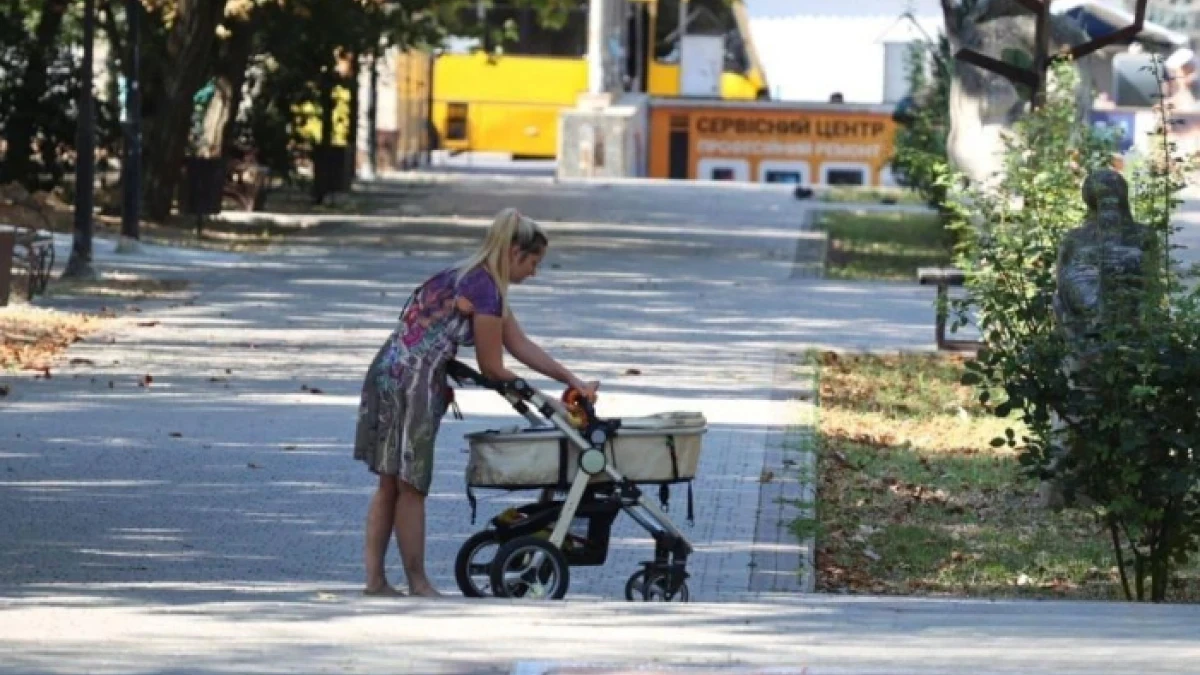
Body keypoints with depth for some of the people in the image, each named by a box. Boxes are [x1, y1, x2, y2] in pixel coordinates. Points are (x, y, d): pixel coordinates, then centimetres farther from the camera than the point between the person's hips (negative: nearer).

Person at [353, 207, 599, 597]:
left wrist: (573, 381, 16)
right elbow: (492, 368, -9)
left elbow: (521, 345, 20)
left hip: (389, 373, 10)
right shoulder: (485, 290, -14)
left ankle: (375, 580, 14)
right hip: (411, 382, -10)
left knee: (391, 485, 12)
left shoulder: (472, 278, 17)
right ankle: (418, 585, 7)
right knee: (411, 486, -1)